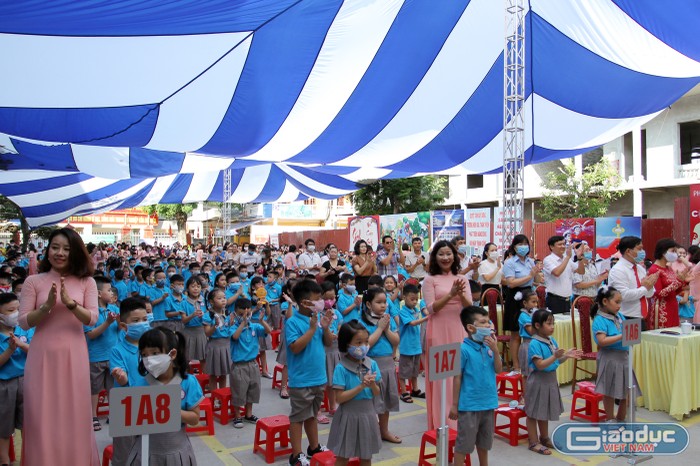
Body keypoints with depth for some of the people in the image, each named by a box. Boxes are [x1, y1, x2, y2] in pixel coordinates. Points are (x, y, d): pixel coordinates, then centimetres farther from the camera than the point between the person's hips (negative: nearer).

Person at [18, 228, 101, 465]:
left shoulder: (86, 282, 3)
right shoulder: (33, 281, 1)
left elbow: (92, 319, -6)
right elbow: (23, 322, -2)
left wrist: (70, 302, -21)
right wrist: (47, 306, -18)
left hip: (74, 355, 0)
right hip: (42, 355, 0)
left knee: (74, 413, 7)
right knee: (42, 415, 5)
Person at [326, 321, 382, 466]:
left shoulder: (372, 364, -3)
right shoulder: (341, 368, -16)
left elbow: (377, 393, 3)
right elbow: (340, 398, -18)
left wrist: (372, 384, -19)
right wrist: (361, 386, -24)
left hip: (368, 415, 4)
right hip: (348, 416, -4)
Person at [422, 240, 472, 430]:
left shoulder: (462, 279, 10)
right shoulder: (430, 280, -1)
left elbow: (470, 307, 3)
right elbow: (431, 308, -9)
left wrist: (460, 294, -17)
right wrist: (451, 294, -19)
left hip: (459, 331, 4)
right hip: (439, 331, -4)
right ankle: (441, 422, 8)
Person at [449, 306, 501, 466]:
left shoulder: (488, 346, 0)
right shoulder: (464, 349, -17)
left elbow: (498, 370, 2)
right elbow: (457, 378, -13)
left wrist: (495, 350, -13)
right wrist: (454, 404, -10)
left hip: (488, 402, 6)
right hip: (469, 404, -6)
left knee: (484, 441, 23)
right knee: (464, 442, 4)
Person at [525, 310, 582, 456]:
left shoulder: (552, 341, 3)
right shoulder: (535, 344, -21)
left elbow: (556, 361, 13)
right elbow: (540, 365, -25)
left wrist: (566, 355, -3)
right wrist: (555, 356, -33)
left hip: (551, 380, 8)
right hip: (538, 381, -8)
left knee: (545, 411, 22)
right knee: (533, 412, 5)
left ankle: (544, 438, 37)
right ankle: (534, 442, 15)